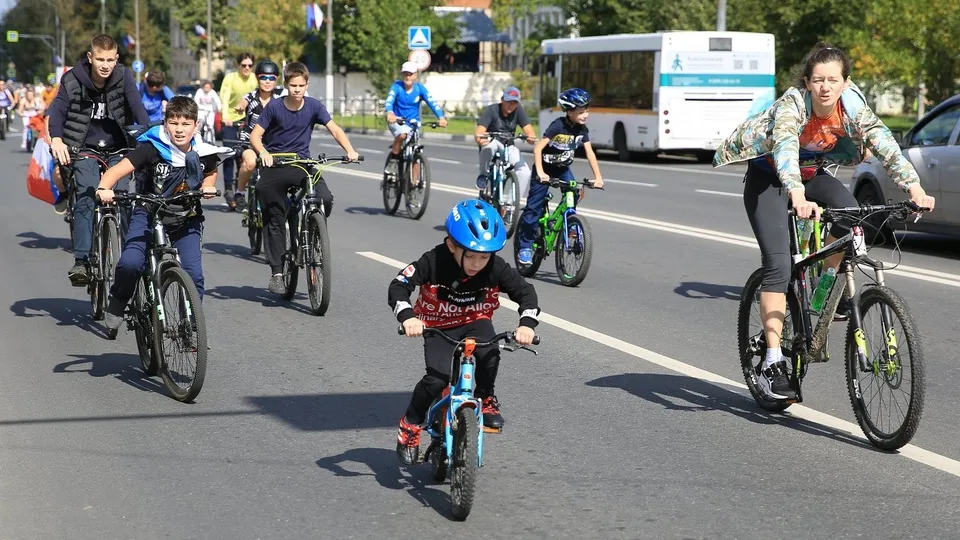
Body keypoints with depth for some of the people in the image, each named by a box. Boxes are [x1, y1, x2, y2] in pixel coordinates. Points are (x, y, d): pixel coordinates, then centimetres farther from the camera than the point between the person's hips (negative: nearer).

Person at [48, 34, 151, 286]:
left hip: (117, 150, 1)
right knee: (86, 197, -19)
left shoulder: (124, 77, -10)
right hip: (85, 150, -1)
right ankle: (81, 261, -22)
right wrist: (56, 140, -33)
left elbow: (137, 108, -18)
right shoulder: (73, 80, -10)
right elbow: (58, 110, -15)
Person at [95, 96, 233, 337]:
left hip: (187, 221, 2)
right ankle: (116, 306, 5)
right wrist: (104, 188, -46)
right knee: (130, 263, -24)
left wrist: (208, 187, -5)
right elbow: (117, 170, -26)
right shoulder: (152, 149, -18)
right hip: (149, 214, -2)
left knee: (194, 274, -14)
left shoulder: (204, 154, -8)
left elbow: (211, 172, 16)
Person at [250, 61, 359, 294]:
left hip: (302, 163, 2)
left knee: (326, 199, -22)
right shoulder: (274, 107, -9)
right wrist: (263, 152, -30)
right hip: (275, 165, -1)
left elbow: (334, 129, -8)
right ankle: (276, 272, 4)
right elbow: (255, 135, -10)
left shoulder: (313, 106, -4)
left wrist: (350, 150, -25)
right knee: (275, 220, -2)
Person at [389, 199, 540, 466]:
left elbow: (525, 291, -16)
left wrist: (527, 323, -35)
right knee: (438, 378, -24)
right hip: (438, 328, -2)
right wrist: (407, 317, -48)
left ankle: (486, 400, -3)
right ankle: (410, 425, -1)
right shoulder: (433, 263, -26)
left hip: (475, 323, 2)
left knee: (489, 354, -30)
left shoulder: (496, 268, -20)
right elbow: (398, 286, -29)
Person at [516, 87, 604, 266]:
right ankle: (525, 246, 4)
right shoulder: (558, 126, -26)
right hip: (546, 168, -5)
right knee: (534, 207, -5)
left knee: (574, 193, -19)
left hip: (563, 168, 5)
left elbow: (590, 152, -6)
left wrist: (598, 176, -15)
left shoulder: (582, 129, -9)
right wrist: (540, 172, -38)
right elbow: (538, 148, -28)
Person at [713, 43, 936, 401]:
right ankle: (772, 363, -16)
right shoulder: (792, 104, -31)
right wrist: (797, 196, -65)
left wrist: (914, 186, -45)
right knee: (778, 266, -18)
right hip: (768, 178, -4)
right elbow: (784, 146, -47)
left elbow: (883, 143, -30)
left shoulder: (852, 107, -20)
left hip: (810, 174, 4)